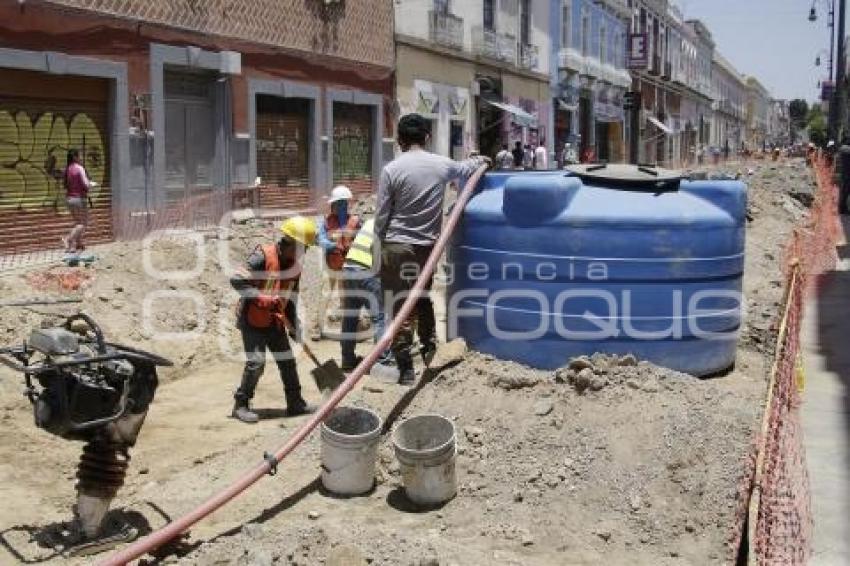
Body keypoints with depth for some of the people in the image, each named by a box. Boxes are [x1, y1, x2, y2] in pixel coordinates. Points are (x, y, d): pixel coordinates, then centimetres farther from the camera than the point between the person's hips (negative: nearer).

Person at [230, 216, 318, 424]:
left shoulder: (295, 266, 2)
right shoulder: (263, 256, -20)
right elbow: (236, 280, -26)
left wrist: (294, 326, 8)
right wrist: (263, 299, -30)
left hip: (275, 322, 7)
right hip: (252, 320, -7)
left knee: (287, 360, 9)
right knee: (256, 361, -13)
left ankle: (295, 402, 22)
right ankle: (241, 405, 2)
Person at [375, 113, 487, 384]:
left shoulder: (391, 169, -10)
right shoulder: (441, 164, 1)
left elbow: (381, 215, -5)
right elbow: (465, 168, 25)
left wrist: (381, 240, 13)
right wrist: (480, 160, 47)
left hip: (397, 245, -4)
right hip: (428, 246, 4)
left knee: (400, 304, 0)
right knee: (423, 299, 23)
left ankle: (405, 367, 1)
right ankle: (430, 349, 28)